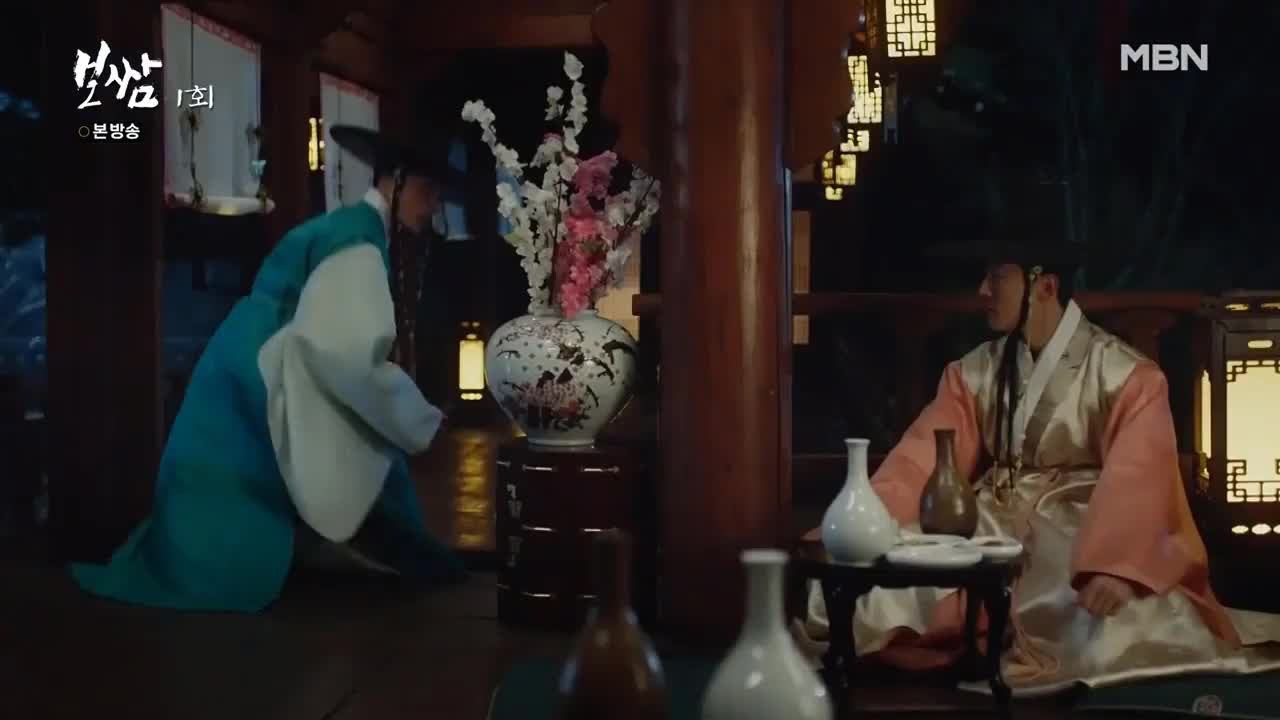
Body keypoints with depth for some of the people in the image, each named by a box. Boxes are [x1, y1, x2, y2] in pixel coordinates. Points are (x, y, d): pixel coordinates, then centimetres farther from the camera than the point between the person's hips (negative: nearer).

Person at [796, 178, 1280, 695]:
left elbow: (1134, 479, -19)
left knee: (1125, 626, -34)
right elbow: (922, 457, 1)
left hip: (1080, 534, -3)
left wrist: (1111, 566, -35)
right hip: (993, 530, 4)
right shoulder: (974, 373, 9)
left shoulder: (1125, 376, -6)